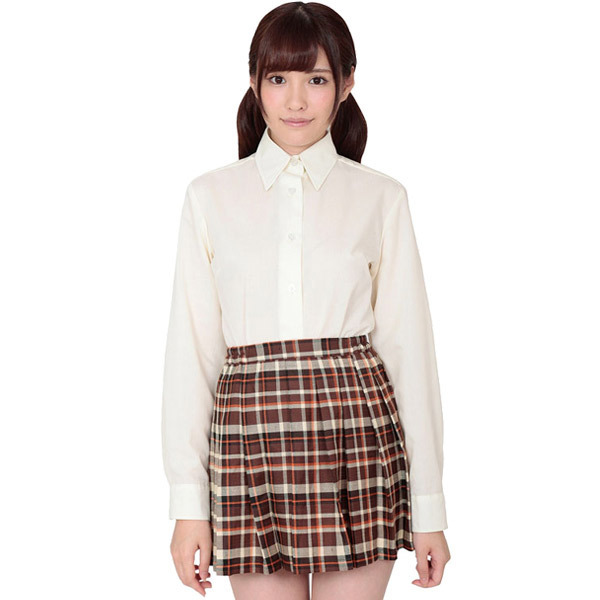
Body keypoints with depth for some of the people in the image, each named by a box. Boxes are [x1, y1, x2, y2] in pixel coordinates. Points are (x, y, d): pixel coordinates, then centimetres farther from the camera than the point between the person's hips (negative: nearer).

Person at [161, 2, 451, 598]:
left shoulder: (381, 198, 4)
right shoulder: (210, 196, 5)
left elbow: (408, 347, 4)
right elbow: (190, 350, 4)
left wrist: (429, 506, 3)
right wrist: (188, 503, 1)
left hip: (358, 437, 0)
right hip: (249, 432, 1)